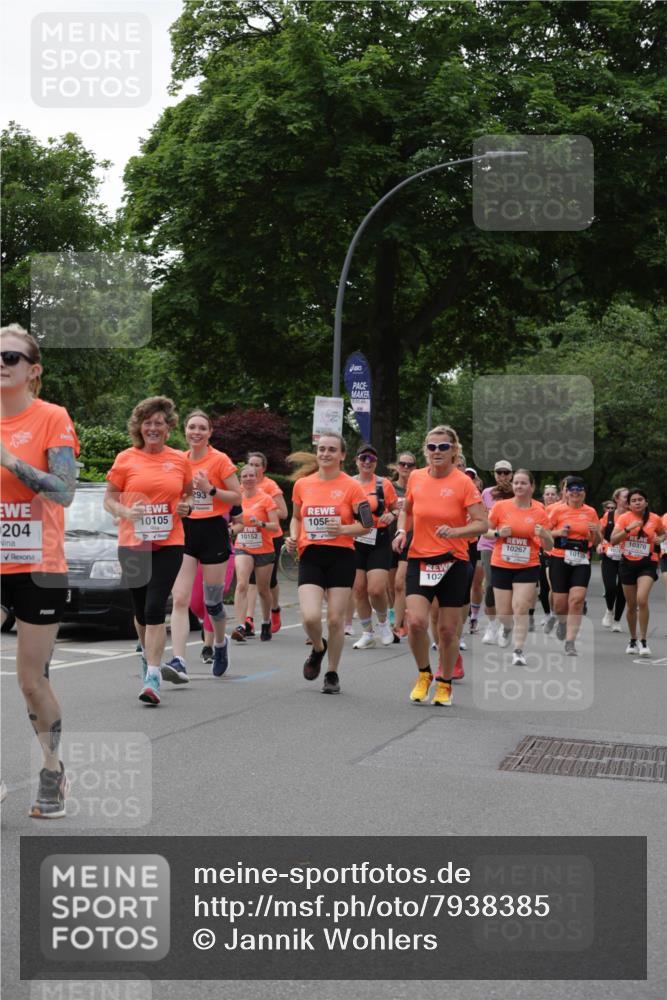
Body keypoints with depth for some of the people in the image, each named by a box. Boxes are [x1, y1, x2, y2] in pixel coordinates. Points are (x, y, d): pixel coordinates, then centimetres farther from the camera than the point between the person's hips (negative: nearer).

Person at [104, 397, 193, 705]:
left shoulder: (179, 460, 5)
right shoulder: (126, 459, 1)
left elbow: (189, 494, 20)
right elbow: (109, 498, 6)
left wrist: (187, 506, -3)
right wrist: (125, 512, -14)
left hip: (169, 544, -1)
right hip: (132, 543, 1)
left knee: (155, 608, -13)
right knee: (141, 610, 11)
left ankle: (153, 678, -15)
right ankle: (148, 656, 38)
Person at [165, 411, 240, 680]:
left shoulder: (220, 460, -6)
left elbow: (237, 496, -6)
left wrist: (210, 489, -19)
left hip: (213, 531, -3)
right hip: (184, 530, 3)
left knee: (212, 601, 9)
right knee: (179, 599, -12)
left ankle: (220, 643, 39)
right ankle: (178, 662, -18)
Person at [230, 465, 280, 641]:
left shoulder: (266, 499, -6)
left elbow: (276, 526, -11)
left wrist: (261, 523, -27)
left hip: (264, 550, -2)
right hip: (243, 549, 2)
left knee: (263, 590, 10)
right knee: (241, 585, -18)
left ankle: (266, 623, 34)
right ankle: (240, 627, -25)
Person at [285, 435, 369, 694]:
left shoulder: (351, 486, -2)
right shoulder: (302, 484, 7)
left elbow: (366, 525, -1)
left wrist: (342, 529, -18)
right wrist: (293, 537, 2)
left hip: (341, 556, -2)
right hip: (310, 556, 2)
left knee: (335, 619, 0)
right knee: (310, 617, -14)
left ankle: (332, 674, 20)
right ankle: (318, 648, 21)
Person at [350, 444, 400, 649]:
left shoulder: (384, 484, 0)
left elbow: (397, 509, 8)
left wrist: (392, 515, -12)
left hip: (379, 541, -2)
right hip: (355, 541, 2)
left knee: (376, 589, -13)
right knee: (359, 589, 3)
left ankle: (383, 622, 17)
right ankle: (367, 633, 17)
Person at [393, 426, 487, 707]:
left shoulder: (463, 482, -8)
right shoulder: (416, 477, 2)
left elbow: (482, 524, -11)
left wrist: (455, 531, -27)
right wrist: (401, 531, 2)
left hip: (453, 562, -2)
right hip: (419, 560, 2)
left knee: (448, 629, 4)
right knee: (416, 622, -15)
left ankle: (444, 683, 27)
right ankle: (424, 674, 11)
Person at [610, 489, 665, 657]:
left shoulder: (655, 519, -2)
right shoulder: (624, 518, -4)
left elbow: (662, 534, 19)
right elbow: (613, 540, -13)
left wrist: (660, 539, -4)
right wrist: (628, 528, -25)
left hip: (647, 563, -1)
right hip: (628, 563, 1)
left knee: (642, 599, -22)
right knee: (631, 605, 10)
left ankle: (643, 641, -11)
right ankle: (633, 640, 29)